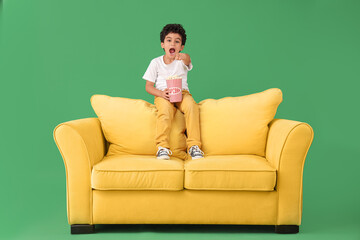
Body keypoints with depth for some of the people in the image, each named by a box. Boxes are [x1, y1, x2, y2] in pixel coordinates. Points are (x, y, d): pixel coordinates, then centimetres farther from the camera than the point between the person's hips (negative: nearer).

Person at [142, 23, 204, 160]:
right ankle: (162, 147, -35)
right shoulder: (156, 62, 6)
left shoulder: (182, 60, 4)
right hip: (163, 95, -1)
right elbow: (148, 86, 4)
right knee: (165, 109, -35)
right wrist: (161, 93, -17)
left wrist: (185, 57, -51)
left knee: (191, 105, -32)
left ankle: (194, 145, -29)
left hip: (182, 93, 1)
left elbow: (187, 60, -24)